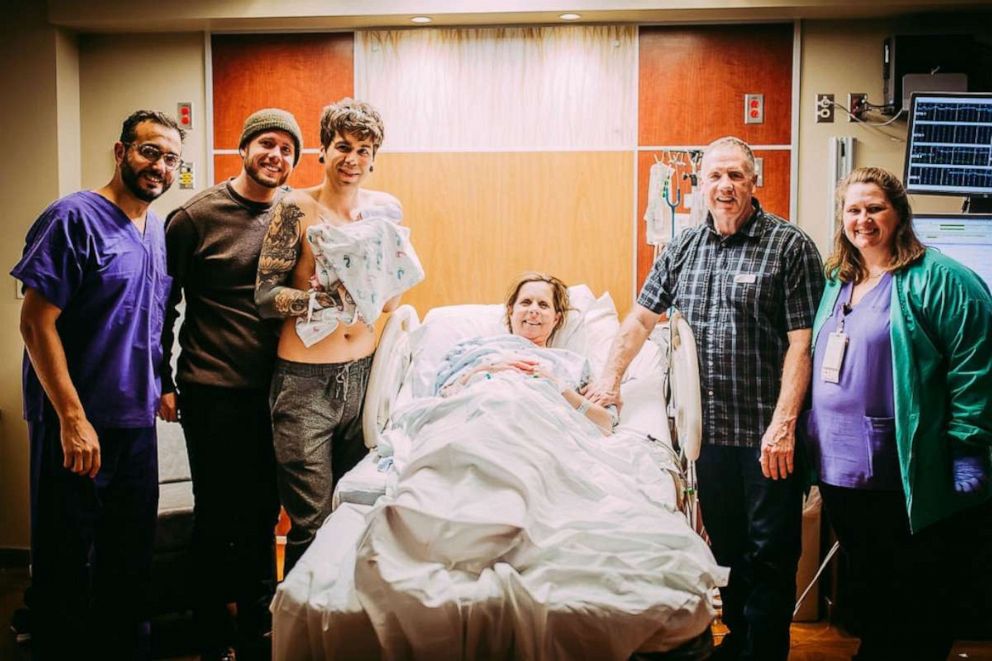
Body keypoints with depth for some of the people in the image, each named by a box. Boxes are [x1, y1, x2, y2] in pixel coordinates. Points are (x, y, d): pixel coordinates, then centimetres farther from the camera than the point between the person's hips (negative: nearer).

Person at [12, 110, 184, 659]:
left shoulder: (158, 231, 10)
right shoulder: (75, 218, -13)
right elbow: (36, 321, -17)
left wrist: (159, 388, 10)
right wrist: (73, 418, -20)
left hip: (138, 424, 7)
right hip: (77, 427, -7)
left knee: (132, 560, 17)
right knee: (67, 567, 6)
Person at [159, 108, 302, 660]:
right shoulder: (196, 216, -4)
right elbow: (164, 304, 2)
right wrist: (162, 381, 0)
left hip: (276, 386, 3)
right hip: (213, 391, -3)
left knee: (264, 511, 13)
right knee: (217, 515, 6)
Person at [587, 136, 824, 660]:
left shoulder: (789, 245, -6)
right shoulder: (683, 248, 10)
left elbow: (802, 342, -11)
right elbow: (642, 318, 18)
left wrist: (783, 425, -17)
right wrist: (610, 379, 10)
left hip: (767, 435, -5)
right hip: (709, 428, 5)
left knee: (769, 553, 3)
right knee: (725, 544, 16)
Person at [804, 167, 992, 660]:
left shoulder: (938, 280, -10)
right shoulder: (837, 283, 13)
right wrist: (813, 444, 17)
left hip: (906, 483, -7)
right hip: (840, 471, 7)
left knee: (918, 619, 7)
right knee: (868, 591, 22)